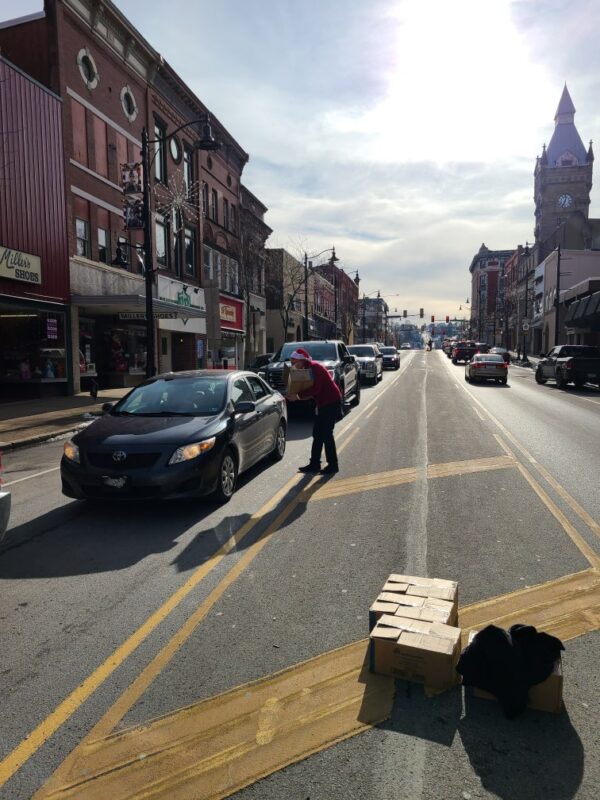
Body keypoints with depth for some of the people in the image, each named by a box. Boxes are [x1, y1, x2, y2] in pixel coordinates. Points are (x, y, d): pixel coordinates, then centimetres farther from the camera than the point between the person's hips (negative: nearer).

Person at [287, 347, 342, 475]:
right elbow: (311, 389, 12)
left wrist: (299, 396, -25)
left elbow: (315, 389, -27)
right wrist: (297, 395, -4)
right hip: (323, 404, 10)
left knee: (327, 435, -8)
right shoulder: (307, 369, 11)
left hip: (331, 403, -10)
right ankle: (314, 464, 16)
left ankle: (333, 465, 0)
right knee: (317, 434, 10)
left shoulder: (315, 368, -19)